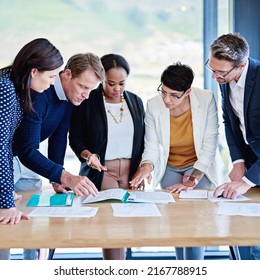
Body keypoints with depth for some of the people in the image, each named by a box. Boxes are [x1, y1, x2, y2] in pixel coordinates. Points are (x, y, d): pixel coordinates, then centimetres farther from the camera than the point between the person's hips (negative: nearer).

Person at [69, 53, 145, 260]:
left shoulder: (135, 101, 12)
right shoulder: (87, 102, -2)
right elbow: (75, 139, 2)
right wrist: (88, 155, -17)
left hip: (131, 170, 4)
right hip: (101, 171, -3)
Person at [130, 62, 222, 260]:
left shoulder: (206, 100, -20)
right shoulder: (153, 106, -16)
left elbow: (209, 145, -19)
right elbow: (151, 147, -9)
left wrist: (192, 180, -24)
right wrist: (146, 167, -31)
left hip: (200, 166, -2)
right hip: (169, 168, 2)